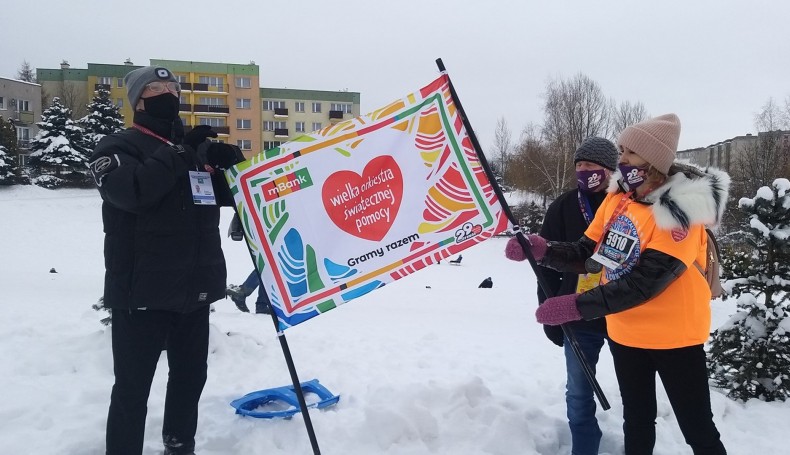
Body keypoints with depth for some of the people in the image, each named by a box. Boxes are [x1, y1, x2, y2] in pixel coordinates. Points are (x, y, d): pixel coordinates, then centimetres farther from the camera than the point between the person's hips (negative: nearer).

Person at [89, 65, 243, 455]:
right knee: (133, 384, 1)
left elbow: (230, 194, 13)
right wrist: (177, 152, -19)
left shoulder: (197, 147, 14)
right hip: (142, 289, -6)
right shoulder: (119, 146, -3)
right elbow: (132, 192, -23)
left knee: (191, 375, 18)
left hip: (195, 286, 6)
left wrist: (232, 164, -7)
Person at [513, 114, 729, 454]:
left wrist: (576, 306, -34)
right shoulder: (616, 198, -1)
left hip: (673, 337, -6)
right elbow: (588, 255, 2)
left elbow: (644, 282, -30)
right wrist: (542, 250, -15)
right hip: (625, 334, 6)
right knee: (636, 423, 23)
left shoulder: (679, 211, -23)